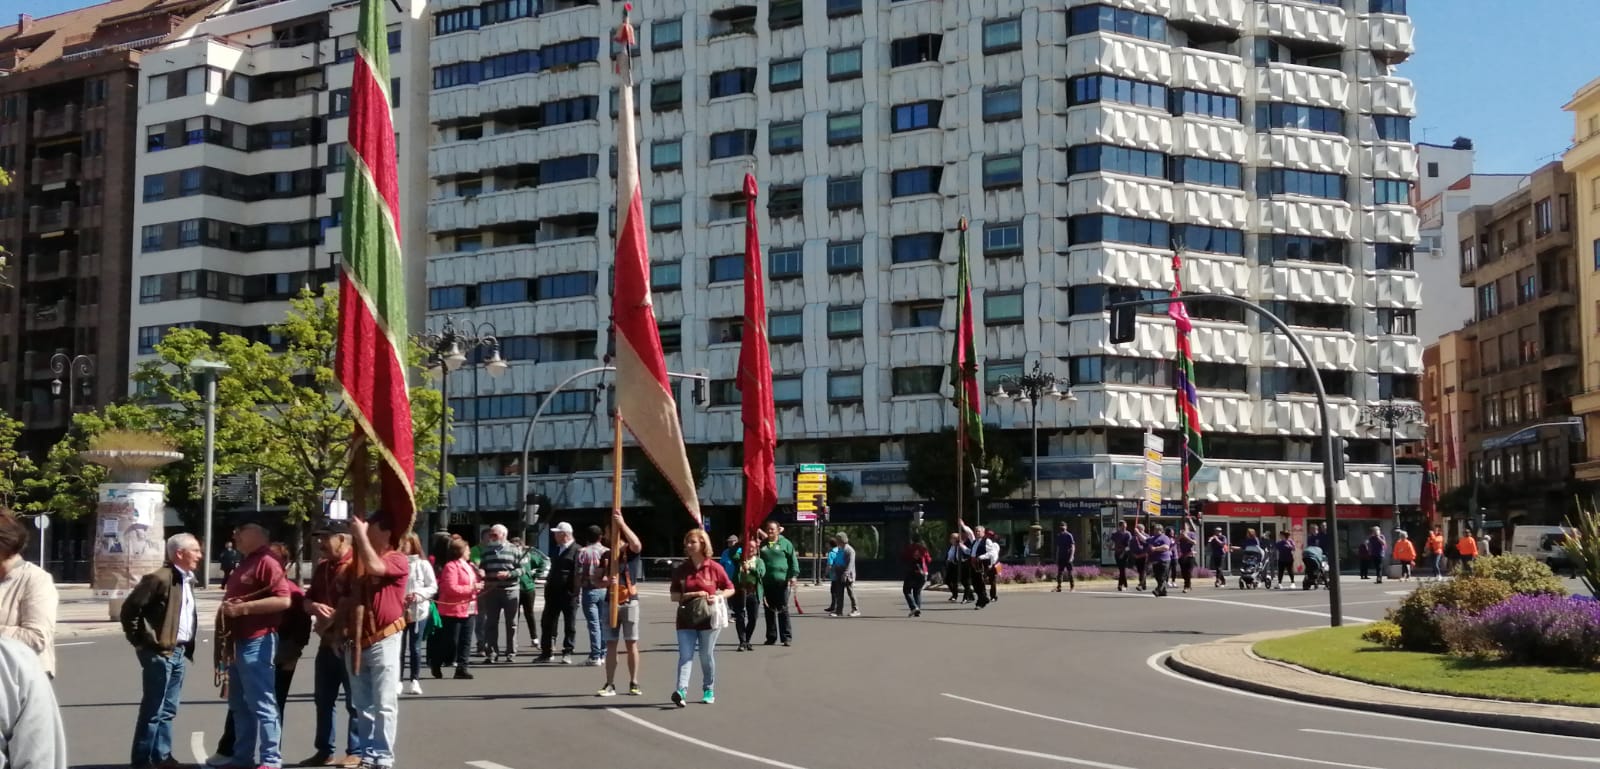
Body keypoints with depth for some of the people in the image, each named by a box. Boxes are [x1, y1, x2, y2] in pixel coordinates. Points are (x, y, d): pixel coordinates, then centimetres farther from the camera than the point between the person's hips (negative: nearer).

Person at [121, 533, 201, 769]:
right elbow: (129, 609, -16)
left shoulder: (188, 580, 13)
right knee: (153, 710, -3)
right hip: (160, 652, -8)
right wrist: (142, 641, -11)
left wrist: (188, 647, 14)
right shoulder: (160, 578, -15)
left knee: (168, 710, 14)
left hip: (180, 652, 8)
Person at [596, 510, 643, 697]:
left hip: (629, 602, -4)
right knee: (610, 645, 3)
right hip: (610, 602, 4)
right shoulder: (606, 555, 12)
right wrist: (606, 582, -13)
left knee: (631, 644, 1)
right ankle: (610, 684, 5)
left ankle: (634, 683, 7)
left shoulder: (629, 551, -3)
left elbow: (637, 545, -29)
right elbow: (599, 583, 11)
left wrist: (622, 523, -30)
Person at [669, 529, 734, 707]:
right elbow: (674, 596, 4)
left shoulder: (714, 567, -2)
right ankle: (681, 690, -23)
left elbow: (730, 588, 6)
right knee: (685, 655, -10)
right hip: (686, 618, 1)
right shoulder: (681, 570, 4)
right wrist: (690, 595, -13)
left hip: (708, 618, -1)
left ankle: (709, 690, 24)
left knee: (707, 656, 8)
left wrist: (719, 597, -14)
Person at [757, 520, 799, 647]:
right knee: (769, 610, 8)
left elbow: (793, 560, -2)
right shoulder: (762, 545, 13)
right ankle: (771, 637, 17)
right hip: (766, 583, 4)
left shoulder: (785, 543, 2)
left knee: (783, 610, -2)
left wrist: (793, 575, -12)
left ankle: (786, 637, 1)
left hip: (782, 581, -4)